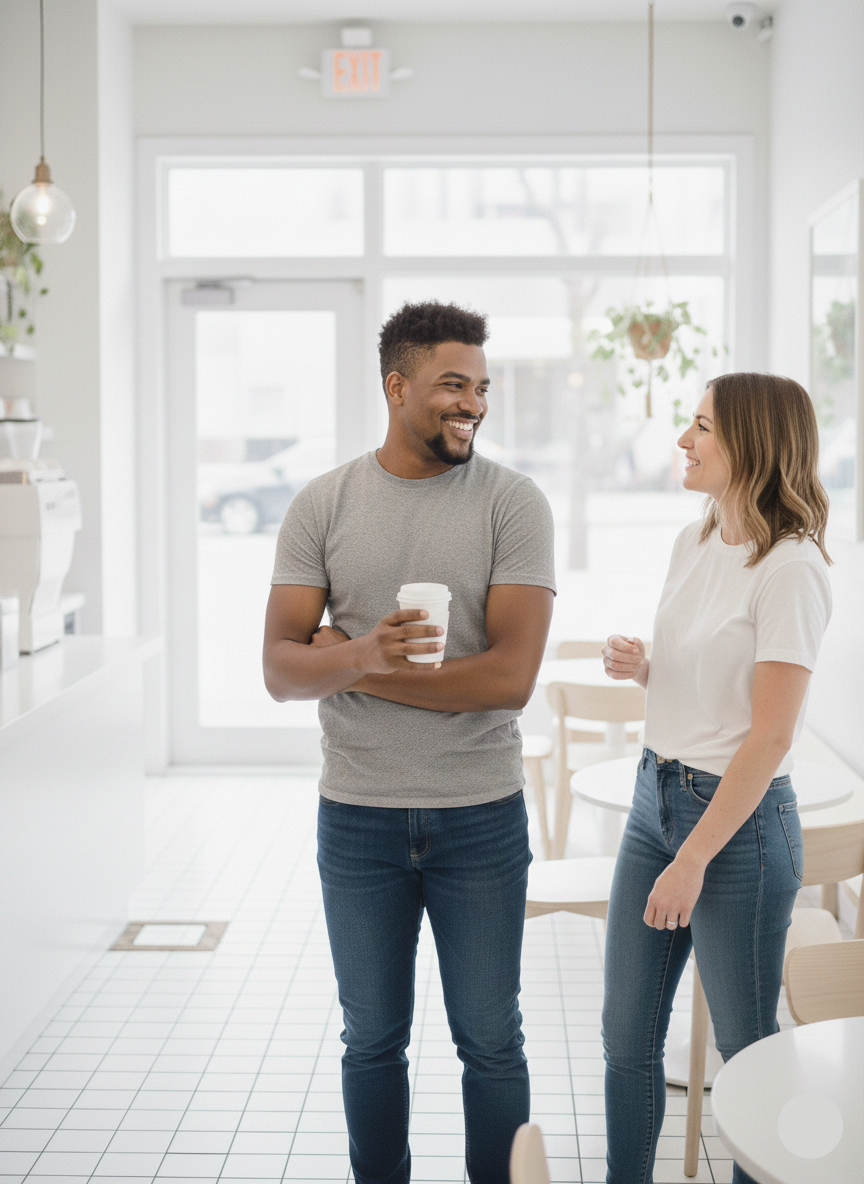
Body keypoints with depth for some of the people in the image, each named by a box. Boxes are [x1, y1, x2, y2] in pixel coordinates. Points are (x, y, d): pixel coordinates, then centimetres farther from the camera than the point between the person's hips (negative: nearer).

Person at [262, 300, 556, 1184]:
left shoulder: (513, 503, -7)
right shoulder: (322, 505, -1)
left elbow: (511, 675, -16)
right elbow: (279, 669, -6)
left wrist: (346, 664, -14)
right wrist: (362, 654, -29)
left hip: (481, 814, -1)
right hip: (357, 815, 2)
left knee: (490, 1041, 11)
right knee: (372, 1041, 16)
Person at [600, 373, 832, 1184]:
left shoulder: (789, 564, -17)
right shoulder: (692, 543, 7)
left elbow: (771, 734, -19)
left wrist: (693, 860, -18)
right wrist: (638, 666, -2)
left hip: (739, 817, -7)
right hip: (655, 796, 8)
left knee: (745, 1042, 8)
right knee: (627, 1033, 13)